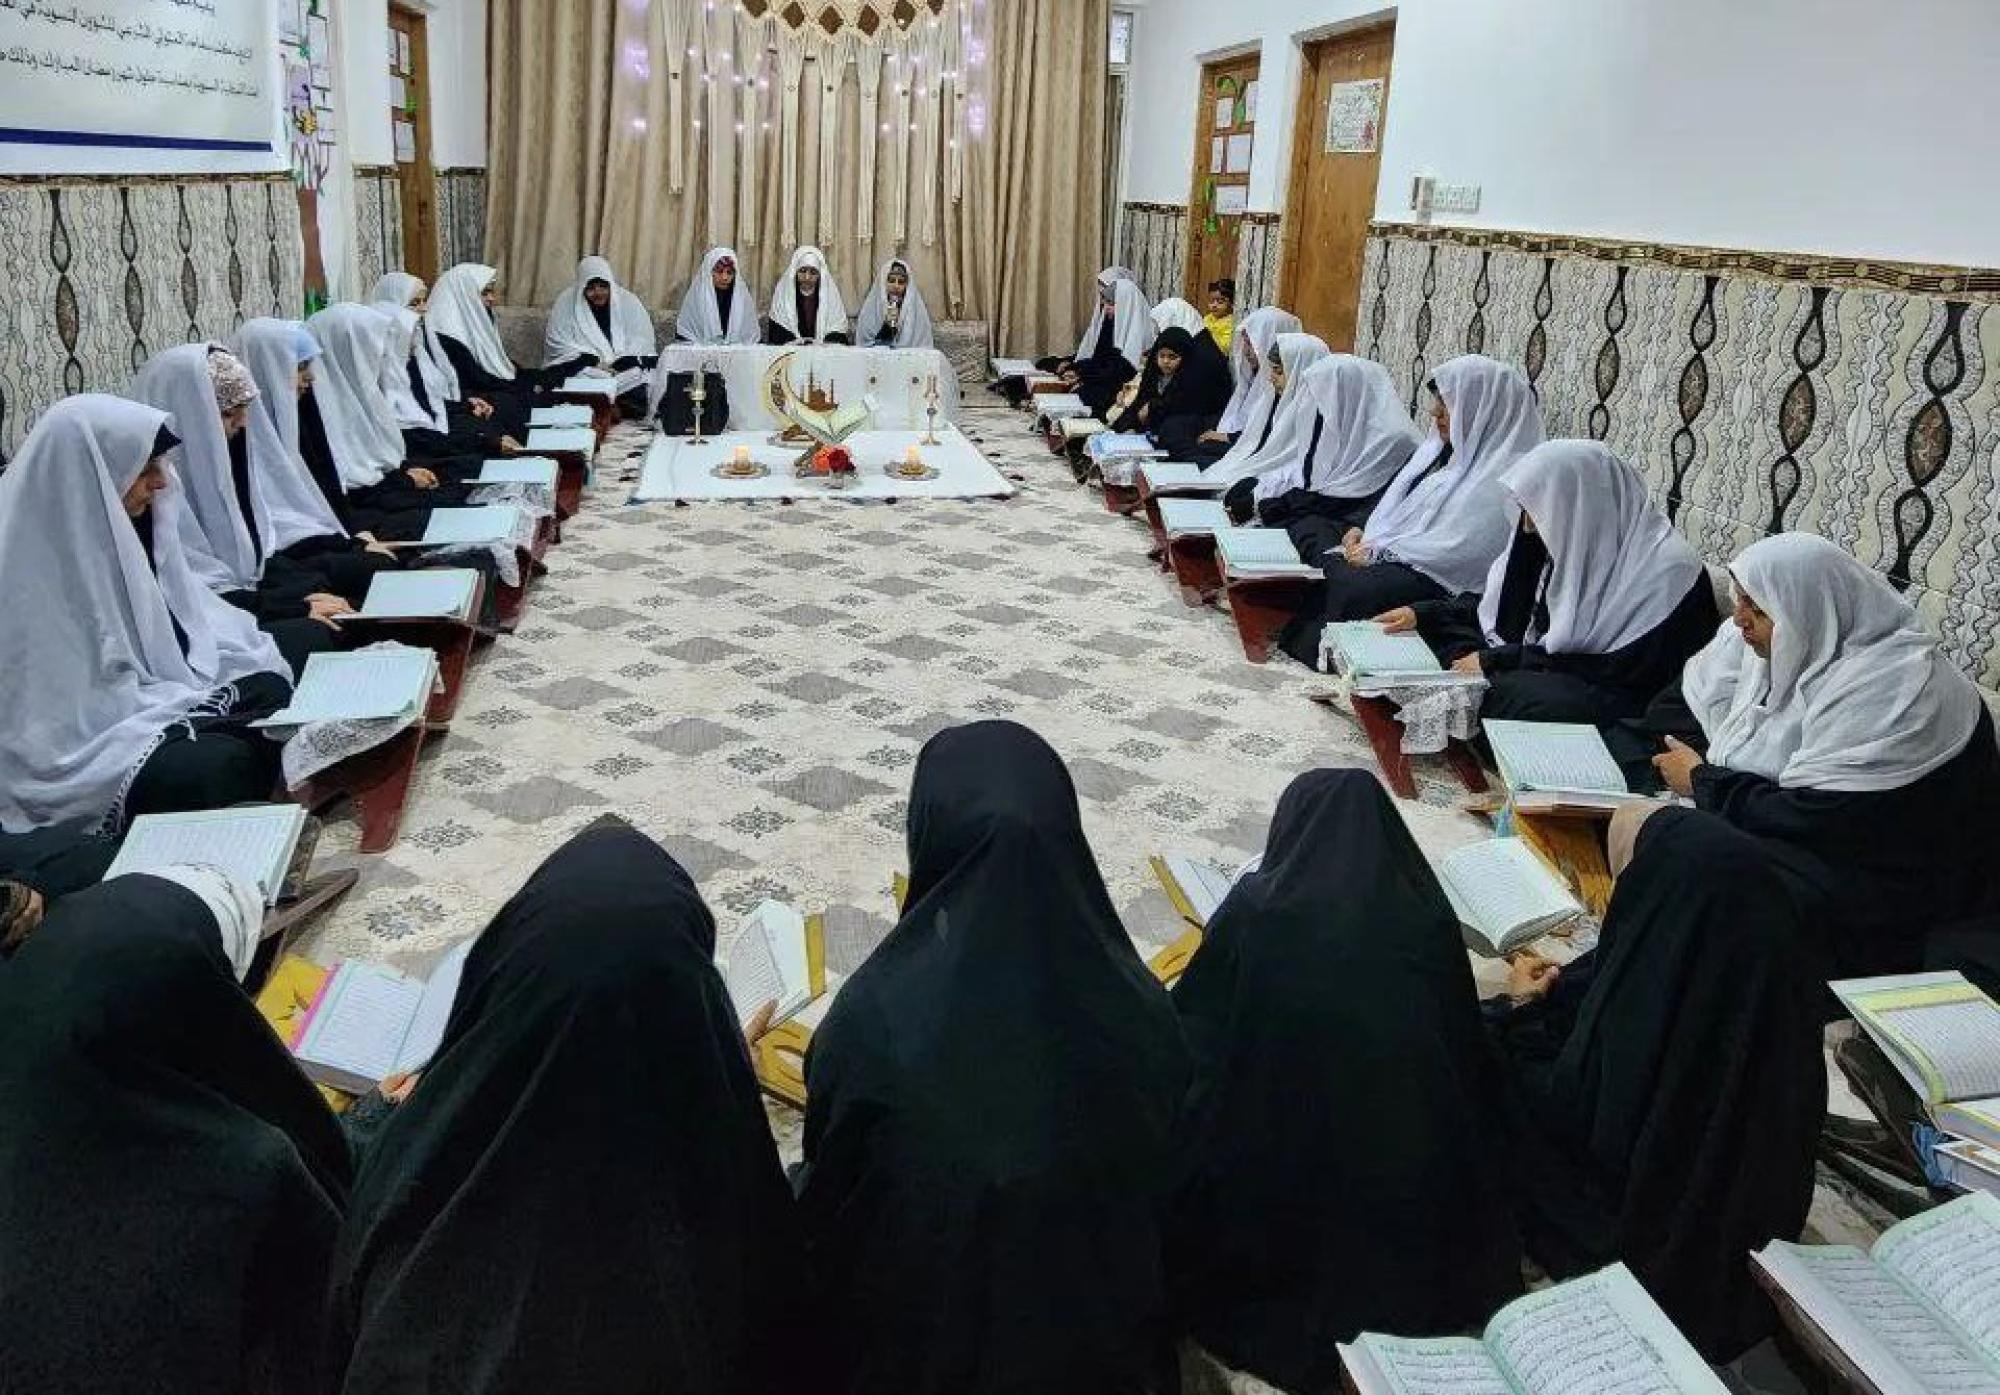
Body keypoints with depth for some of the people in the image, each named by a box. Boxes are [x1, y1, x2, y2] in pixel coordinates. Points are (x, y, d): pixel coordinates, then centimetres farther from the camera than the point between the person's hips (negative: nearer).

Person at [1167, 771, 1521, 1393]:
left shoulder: (1258, 907, -13)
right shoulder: (1430, 915, -6)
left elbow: (1189, 1026, 0)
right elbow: (1465, 1051, 5)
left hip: (1276, 1174, -3)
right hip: (1419, 1182, 3)